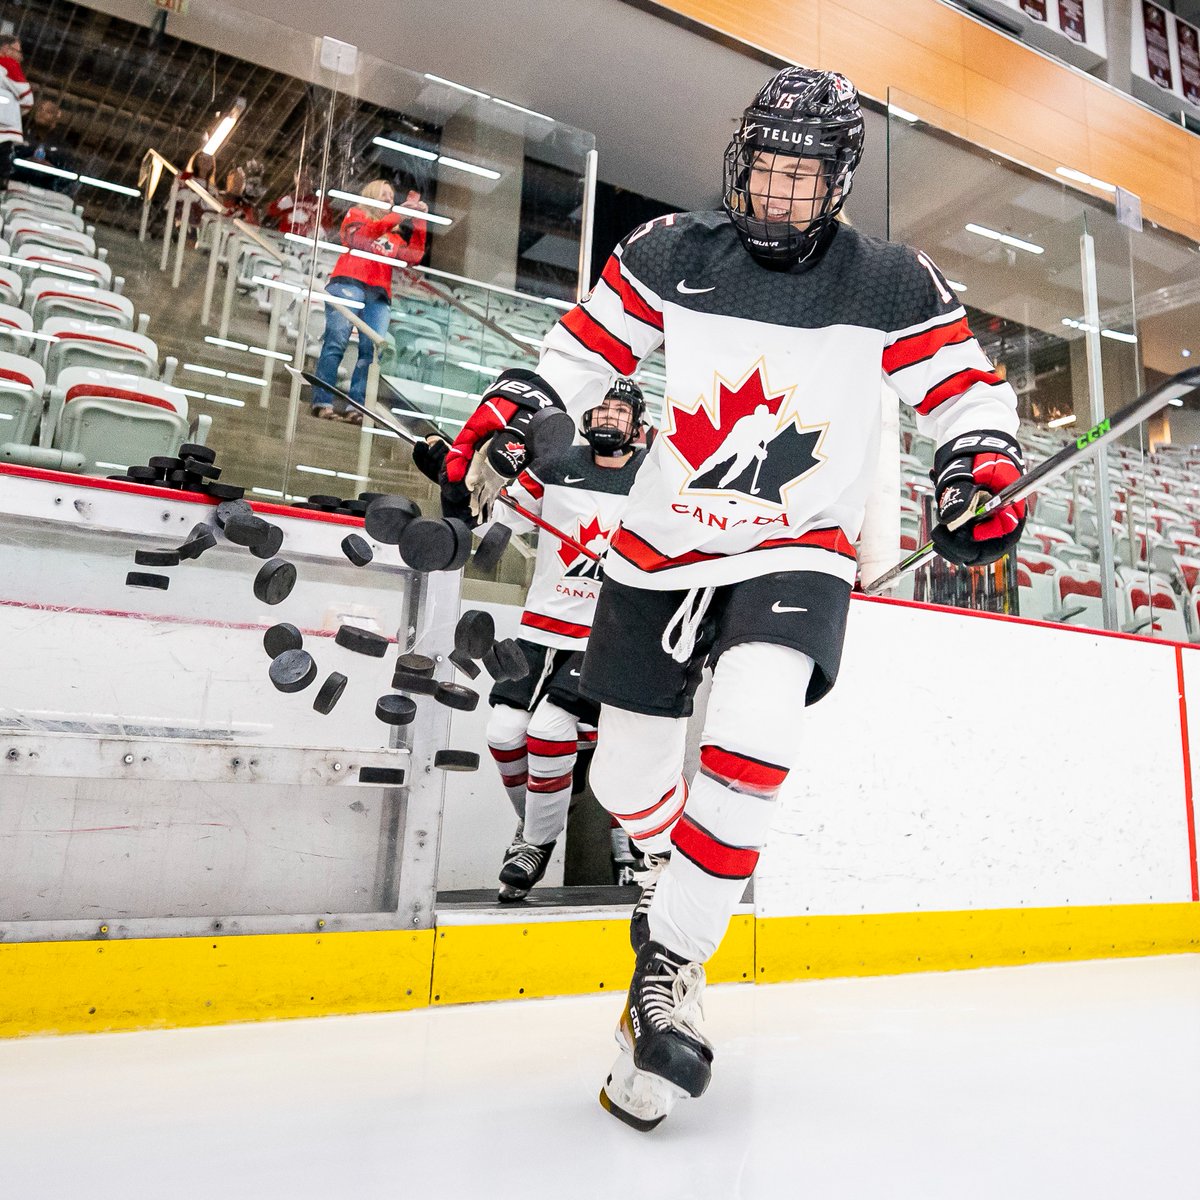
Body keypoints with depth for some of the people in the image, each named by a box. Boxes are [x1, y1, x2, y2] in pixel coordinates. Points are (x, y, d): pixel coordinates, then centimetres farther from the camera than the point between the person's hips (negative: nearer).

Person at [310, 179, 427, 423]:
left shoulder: (395, 234, 29)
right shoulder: (356, 213, 20)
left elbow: (414, 256, 13)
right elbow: (365, 232, -3)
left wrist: (419, 224, 5)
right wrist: (400, 214, -7)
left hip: (379, 294, 4)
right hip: (349, 283, -4)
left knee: (371, 350, -11)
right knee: (337, 341, -16)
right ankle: (323, 402, -22)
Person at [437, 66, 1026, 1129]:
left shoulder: (892, 286, -2)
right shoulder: (670, 255, 1)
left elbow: (966, 384, 3)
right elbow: (580, 351, 8)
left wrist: (982, 462, -17)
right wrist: (500, 425, -4)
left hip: (797, 551, -2)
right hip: (661, 547, 2)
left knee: (752, 735, -29)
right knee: (627, 776, 9)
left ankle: (670, 966, -10)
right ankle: (667, 864, 45)